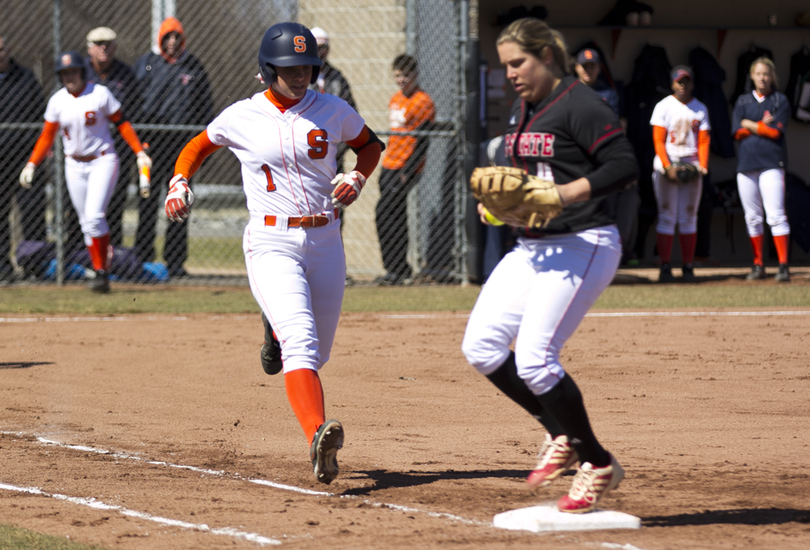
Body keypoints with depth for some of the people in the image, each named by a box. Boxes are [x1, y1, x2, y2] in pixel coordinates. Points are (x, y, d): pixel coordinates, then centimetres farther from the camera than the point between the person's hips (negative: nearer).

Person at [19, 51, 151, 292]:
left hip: (103, 161, -4)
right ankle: (100, 270, 16)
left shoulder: (100, 94, -9)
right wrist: (32, 164, -3)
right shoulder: (57, 101, 1)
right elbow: (47, 136, 7)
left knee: (94, 216, -18)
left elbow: (121, 123, -2)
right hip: (74, 166, 4)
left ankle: (102, 272, -10)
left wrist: (140, 152, -9)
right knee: (87, 223, 3)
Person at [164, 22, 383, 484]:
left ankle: (278, 332, 48)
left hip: (325, 242, 4)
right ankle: (318, 437, -42)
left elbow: (370, 144, 22)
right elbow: (198, 146, 17)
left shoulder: (333, 111, 5)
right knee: (302, 342, -25)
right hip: (272, 245, -4)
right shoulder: (242, 118, 0)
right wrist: (179, 183, -1)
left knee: (317, 354, 12)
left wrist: (357, 178, 2)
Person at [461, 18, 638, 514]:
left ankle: (598, 464, -2)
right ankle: (564, 435, 14)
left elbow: (625, 166, -21)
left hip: (582, 246, -9)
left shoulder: (580, 105, -13)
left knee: (534, 358, -17)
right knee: (481, 347, 1)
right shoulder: (522, 110, 15)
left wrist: (566, 194, -29)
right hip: (531, 248, 9)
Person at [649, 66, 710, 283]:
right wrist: (668, 167, -17)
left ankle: (688, 268, 6)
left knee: (689, 217, 4)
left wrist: (702, 165, -9)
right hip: (666, 166, -3)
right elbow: (658, 140, -5)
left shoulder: (700, 109, 11)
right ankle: (666, 267, -5)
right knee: (667, 217, -5)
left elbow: (703, 141, 7)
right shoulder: (663, 106, 1)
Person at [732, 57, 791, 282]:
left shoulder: (780, 101, 5)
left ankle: (783, 266, -15)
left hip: (771, 163, -4)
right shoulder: (743, 101, 15)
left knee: (775, 215, -13)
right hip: (746, 163, 4)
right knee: (752, 217, 5)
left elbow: (776, 132, -9)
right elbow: (738, 132, 2)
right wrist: (763, 126, -6)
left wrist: (750, 125, -3)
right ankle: (758, 265, 11)